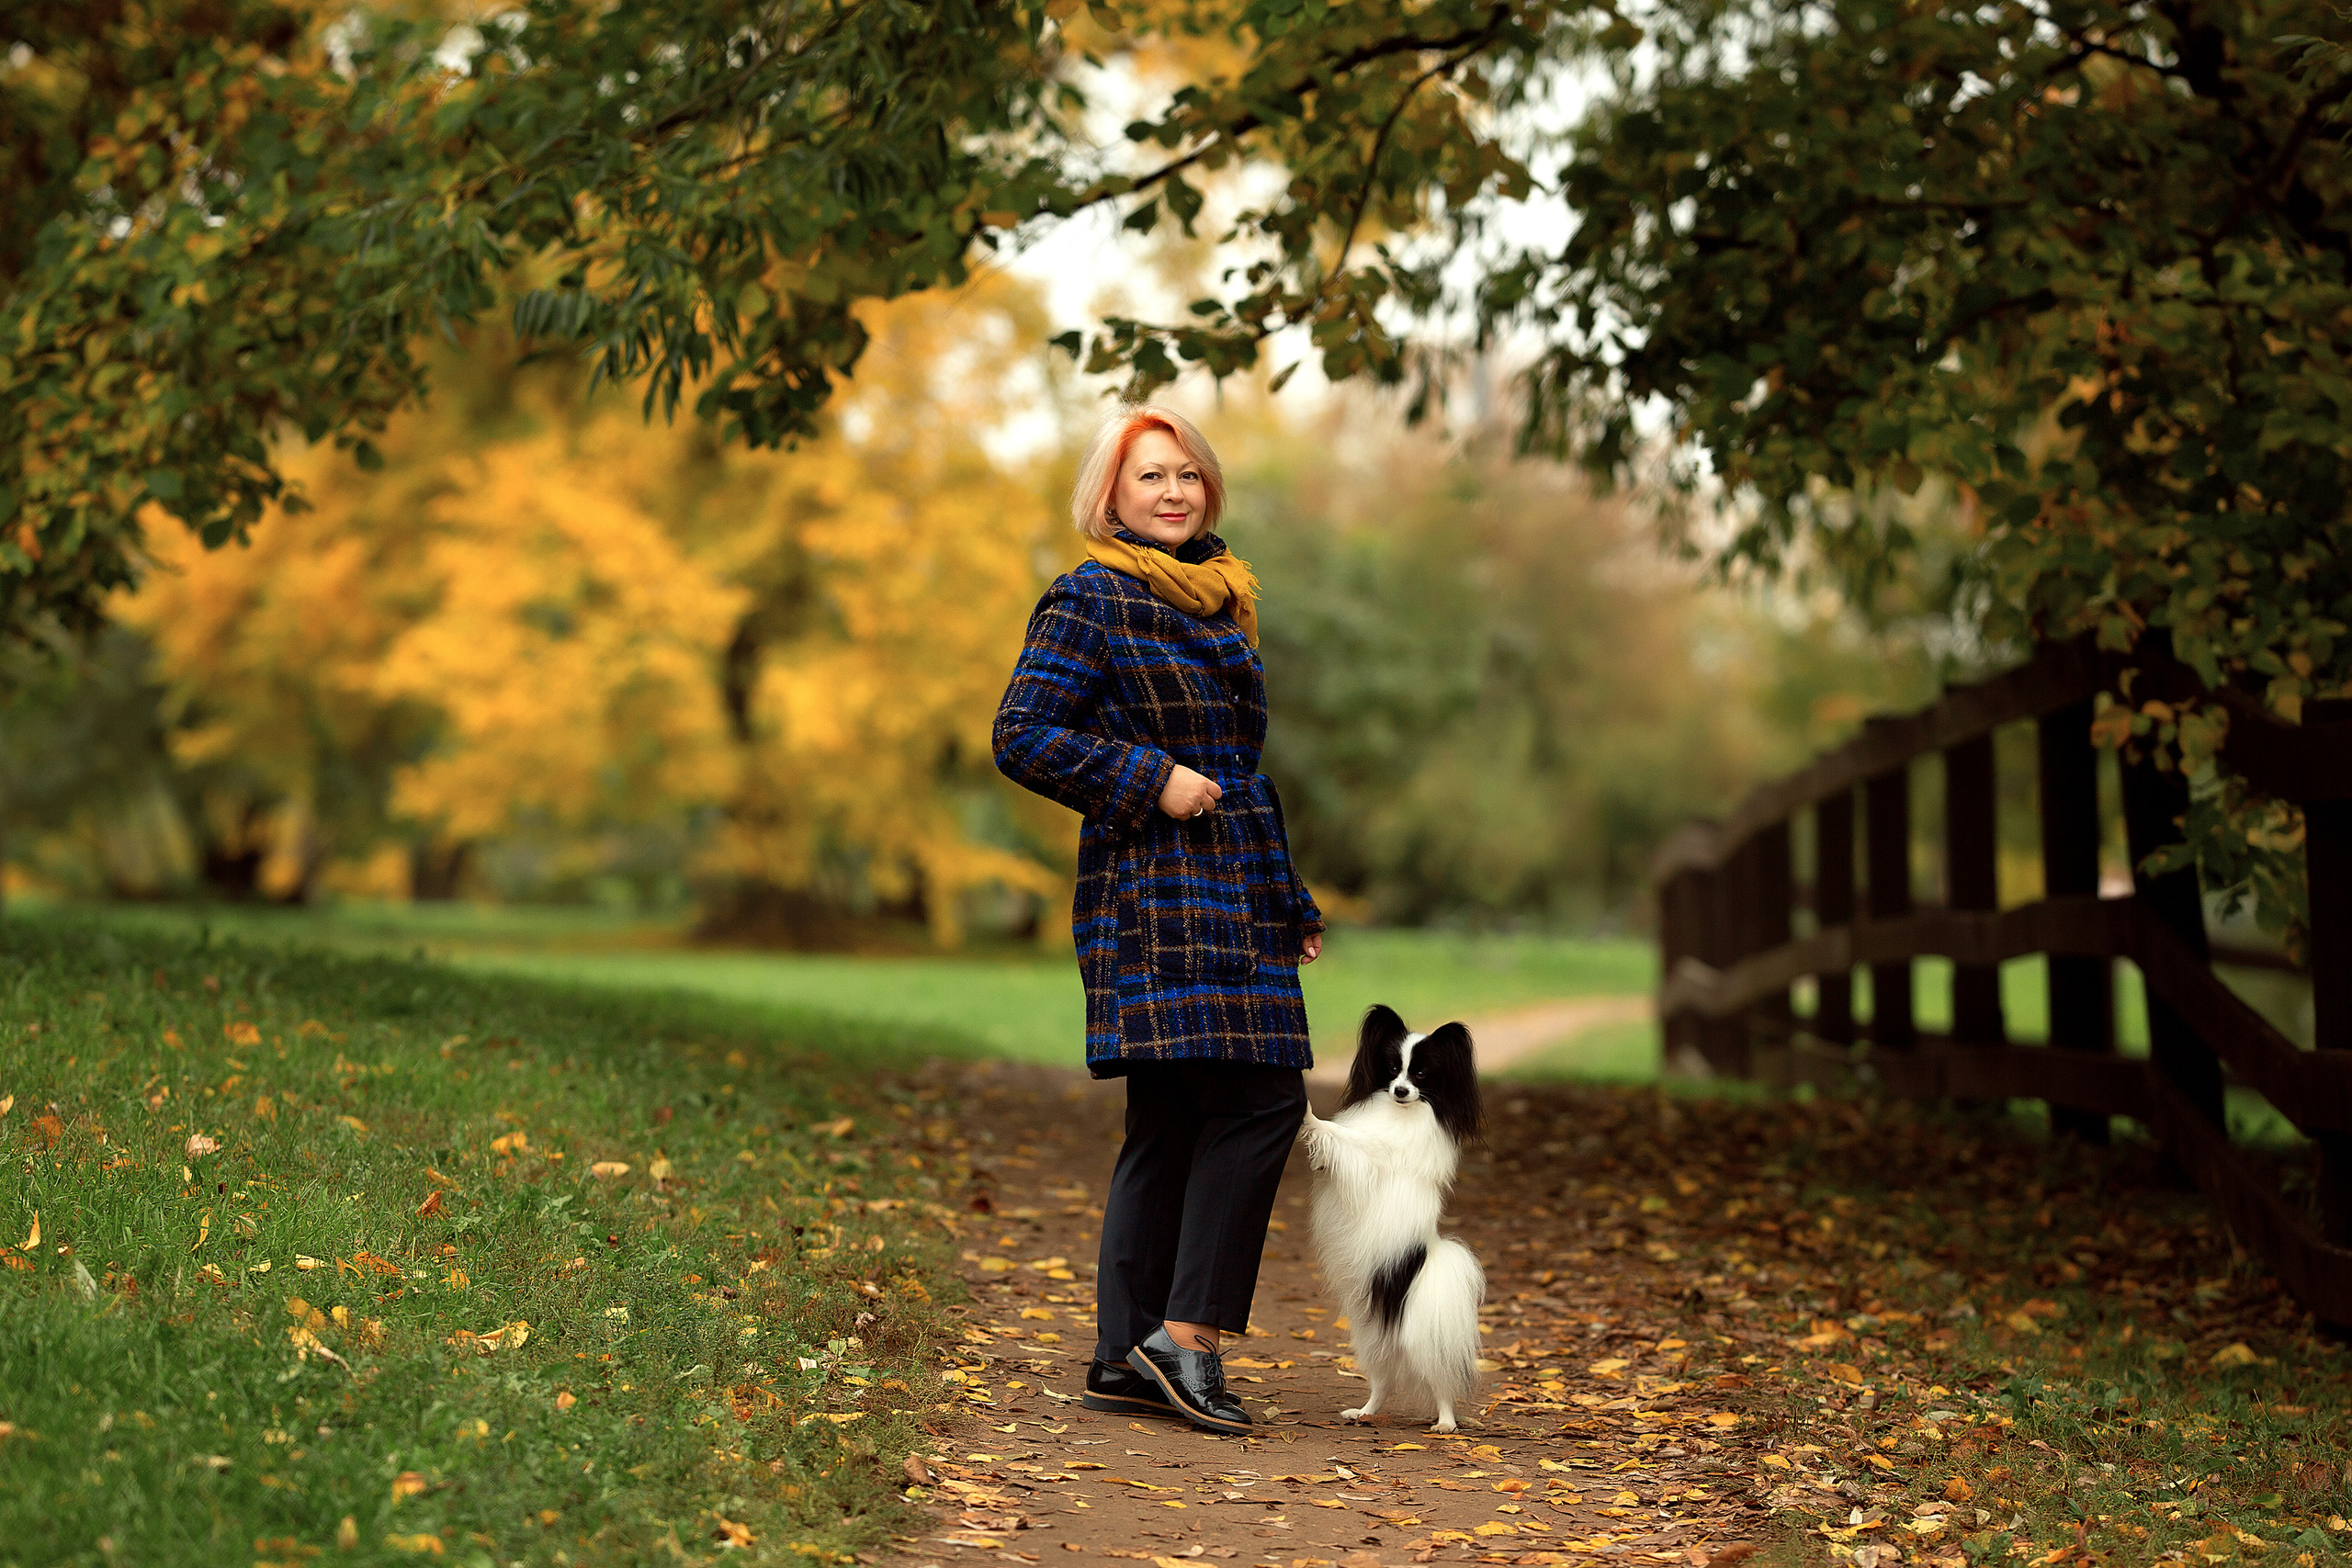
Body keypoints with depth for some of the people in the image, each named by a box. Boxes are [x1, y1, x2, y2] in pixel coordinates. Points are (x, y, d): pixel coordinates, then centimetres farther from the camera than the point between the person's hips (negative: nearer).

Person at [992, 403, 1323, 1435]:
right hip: (1158, 889, -8)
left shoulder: (1219, 598, 20)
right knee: (1261, 1098, -16)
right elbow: (1023, 736, -12)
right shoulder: (1090, 602, -5)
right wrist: (1152, 779, -15)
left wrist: (1291, 903, 26)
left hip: (1234, 889, 8)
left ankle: (1127, 1359, 10)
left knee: (1173, 1123, 7)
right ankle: (1185, 1337, -11)